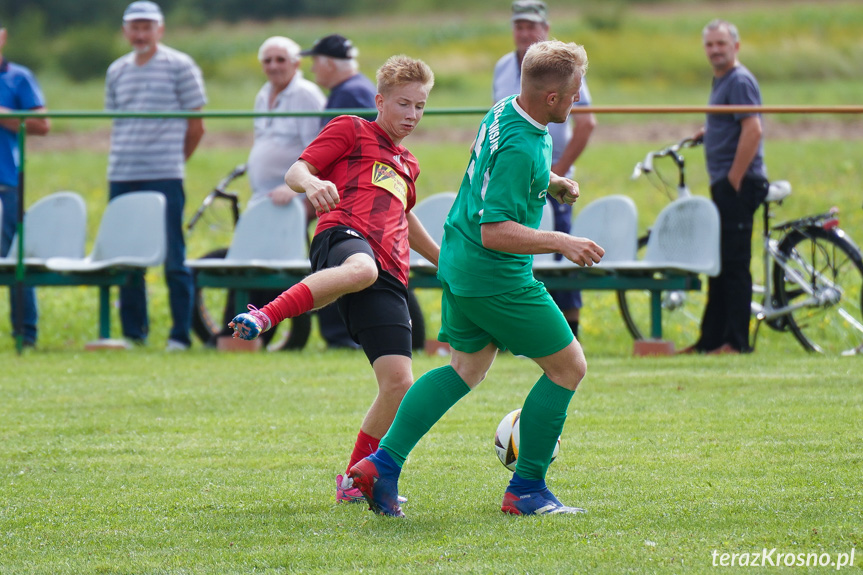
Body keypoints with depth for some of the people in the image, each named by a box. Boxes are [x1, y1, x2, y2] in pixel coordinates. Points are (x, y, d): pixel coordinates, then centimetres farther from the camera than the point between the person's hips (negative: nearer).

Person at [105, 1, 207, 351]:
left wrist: (175, 161, 6)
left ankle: (181, 335, -2)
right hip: (122, 177, 5)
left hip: (165, 177, -5)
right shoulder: (117, 71, 14)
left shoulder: (180, 66, 0)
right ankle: (132, 332, 13)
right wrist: (123, 158, 9)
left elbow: (196, 125, 2)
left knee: (172, 257, -5)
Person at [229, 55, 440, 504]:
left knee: (399, 384, -6)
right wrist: (311, 184, -21)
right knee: (361, 269, -48)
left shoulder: (406, 164, 35)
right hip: (344, 237, -7)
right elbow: (296, 171, 3)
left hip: (388, 275, 7)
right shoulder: (350, 131, 16)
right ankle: (263, 318, -49)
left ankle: (355, 481, 8)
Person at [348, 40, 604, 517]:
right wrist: (559, 242, -29)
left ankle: (383, 464, 9)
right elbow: (495, 231, -27)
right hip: (497, 279, -10)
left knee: (466, 370, 19)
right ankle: (526, 490, 8)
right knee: (568, 367, 3)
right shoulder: (519, 148, -26)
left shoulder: (504, 111, 4)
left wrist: (551, 183, 12)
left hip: (458, 266, 10)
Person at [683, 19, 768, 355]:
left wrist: (734, 180, -20)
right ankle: (711, 339, 17)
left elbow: (752, 131, -21)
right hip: (725, 184, 10)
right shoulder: (721, 81, 19)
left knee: (734, 264, -8)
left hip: (739, 184, -10)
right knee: (719, 265, 12)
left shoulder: (739, 81, -12)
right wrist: (708, 132, 15)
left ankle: (736, 341, -6)